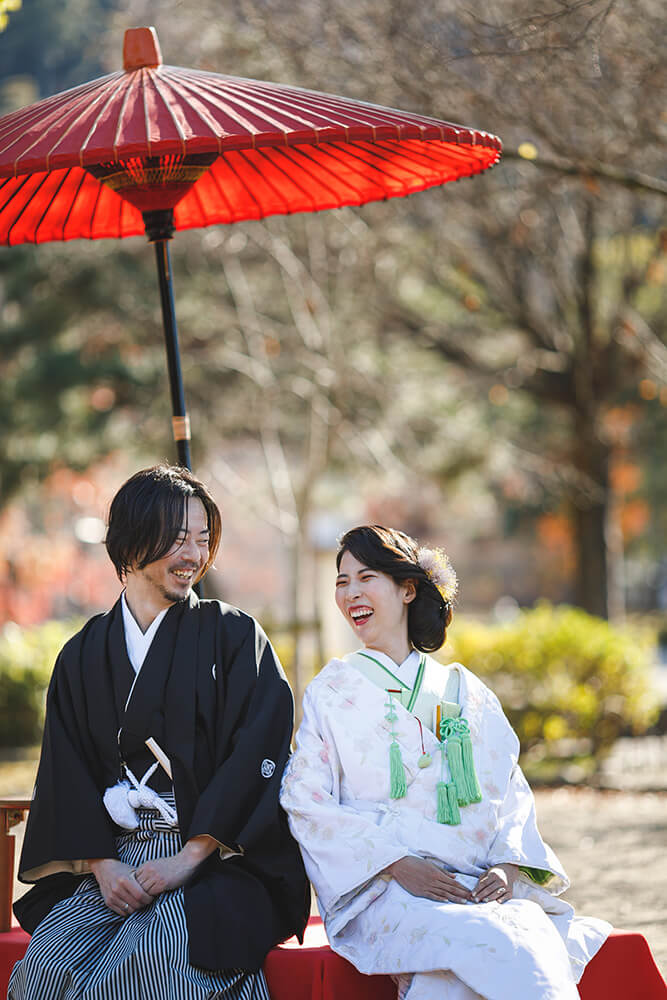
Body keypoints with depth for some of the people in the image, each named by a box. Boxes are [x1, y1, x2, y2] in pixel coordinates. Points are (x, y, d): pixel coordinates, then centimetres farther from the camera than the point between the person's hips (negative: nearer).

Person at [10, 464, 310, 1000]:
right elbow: (67, 773, 9)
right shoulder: (84, 654, 15)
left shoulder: (234, 635, 6)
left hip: (218, 859, -3)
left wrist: (189, 858, -14)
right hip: (114, 859, 3)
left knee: (156, 955, -33)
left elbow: (256, 756, -4)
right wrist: (101, 864, -9)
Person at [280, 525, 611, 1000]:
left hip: (482, 887, 3)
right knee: (495, 945, -35)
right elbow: (306, 801, 3)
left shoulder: (464, 691, 21)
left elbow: (511, 793, 17)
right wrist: (398, 866, -11)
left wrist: (508, 866, -6)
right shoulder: (332, 691, 14)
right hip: (382, 890, -3)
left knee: (535, 938, -33)